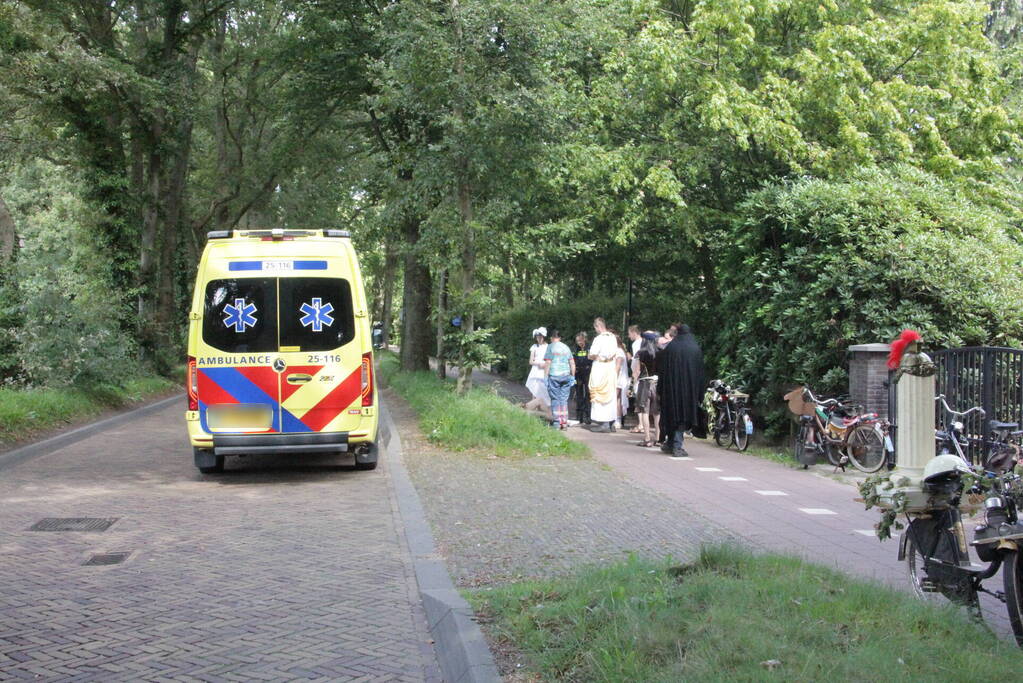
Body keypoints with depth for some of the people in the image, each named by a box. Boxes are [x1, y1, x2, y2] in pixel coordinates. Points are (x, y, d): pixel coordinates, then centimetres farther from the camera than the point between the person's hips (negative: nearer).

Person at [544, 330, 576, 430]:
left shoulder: (550, 347, -2)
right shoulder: (566, 347, 12)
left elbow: (547, 363, -8)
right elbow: (572, 363, 11)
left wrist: (545, 376, -6)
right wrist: (573, 376, 16)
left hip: (554, 376, -4)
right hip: (566, 376, 4)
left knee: (555, 399, 1)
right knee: (564, 399, 8)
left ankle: (557, 422, -1)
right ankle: (564, 422, 6)